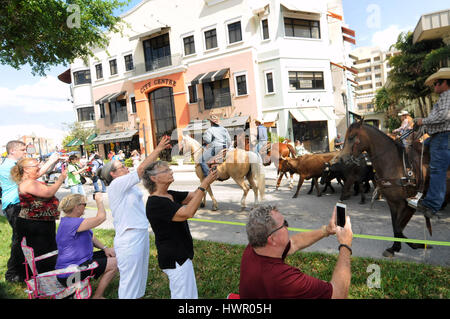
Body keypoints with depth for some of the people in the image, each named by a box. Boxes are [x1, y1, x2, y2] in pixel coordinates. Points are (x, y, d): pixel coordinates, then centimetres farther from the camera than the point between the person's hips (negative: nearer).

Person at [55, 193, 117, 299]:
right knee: (114, 263, -15)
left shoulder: (74, 221, 9)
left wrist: (105, 248, 1)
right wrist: (99, 200, -16)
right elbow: (101, 217, -33)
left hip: (80, 261, 11)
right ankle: (97, 296, -1)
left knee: (113, 253, 9)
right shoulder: (71, 223, -26)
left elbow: (91, 237, 15)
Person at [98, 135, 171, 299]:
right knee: (129, 279, 5)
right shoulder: (116, 185, -18)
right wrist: (158, 149, -20)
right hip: (129, 239, -9)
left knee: (140, 274, 23)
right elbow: (141, 169, -21)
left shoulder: (128, 185, 10)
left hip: (141, 234, 10)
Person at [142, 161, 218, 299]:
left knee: (191, 294, 23)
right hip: (174, 259, -9)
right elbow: (188, 213, -32)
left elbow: (194, 195, 3)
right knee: (183, 295, 6)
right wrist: (204, 185, -30)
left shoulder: (170, 195, 5)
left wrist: (208, 178, -14)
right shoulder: (155, 203, -24)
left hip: (181, 255, 9)